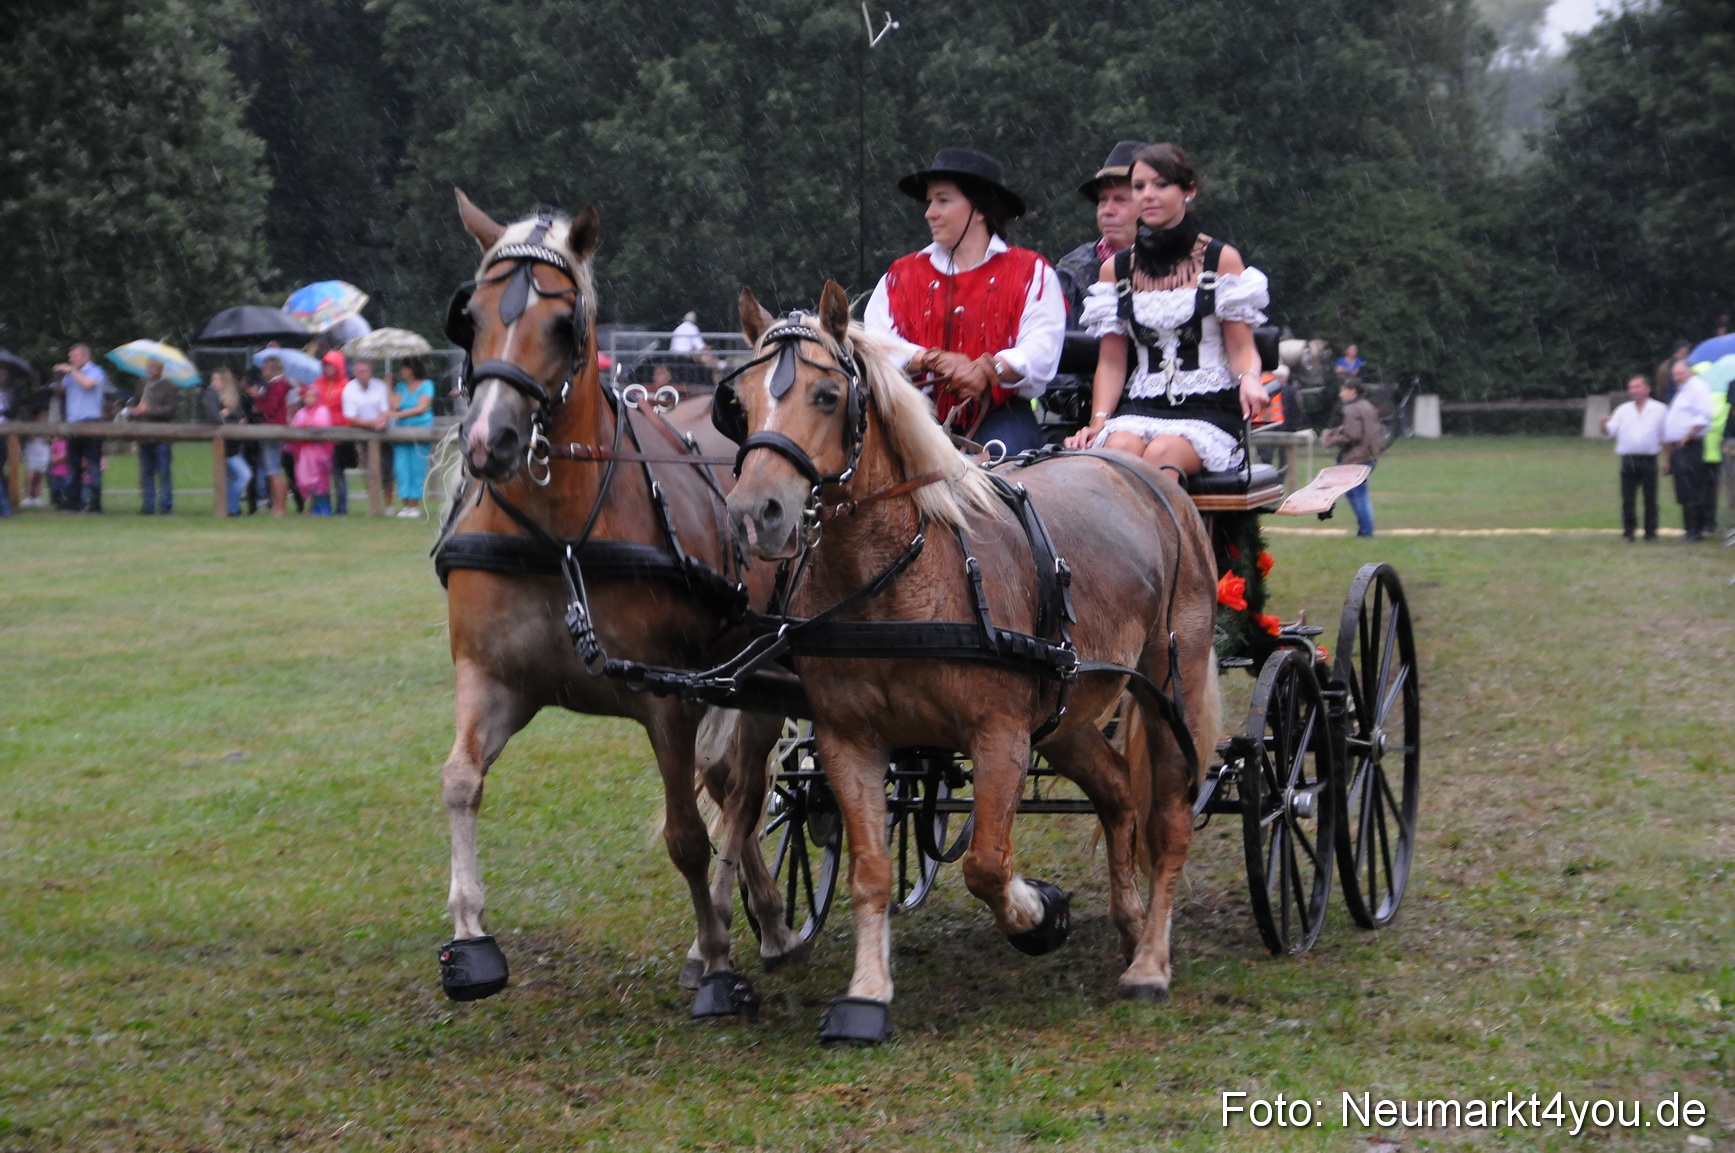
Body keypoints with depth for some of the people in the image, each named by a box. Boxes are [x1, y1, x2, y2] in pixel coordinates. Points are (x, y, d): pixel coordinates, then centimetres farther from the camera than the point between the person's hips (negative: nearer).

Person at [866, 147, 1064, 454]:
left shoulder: (1030, 272, 9)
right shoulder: (903, 274, 17)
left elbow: (1041, 350, -7)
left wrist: (991, 369, -27)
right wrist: (935, 360, -19)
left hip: (998, 415, -2)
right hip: (924, 414, 2)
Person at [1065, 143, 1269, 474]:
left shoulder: (1221, 260, 6)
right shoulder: (1116, 269, 14)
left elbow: (1241, 348, 4)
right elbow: (1112, 361, 13)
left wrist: (1249, 379, -20)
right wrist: (1098, 421, -4)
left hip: (1209, 408, -2)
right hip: (1139, 408, 2)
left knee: (1162, 453, -35)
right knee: (1120, 448, -33)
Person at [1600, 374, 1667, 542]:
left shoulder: (1659, 409, 5)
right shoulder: (1623, 410, 12)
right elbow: (1609, 431, 8)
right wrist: (1604, 425, -15)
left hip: (1648, 460, -2)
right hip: (1628, 460, 2)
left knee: (1650, 498, 1)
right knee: (1627, 498, 1)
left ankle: (1650, 531, 8)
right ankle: (1628, 530, 9)